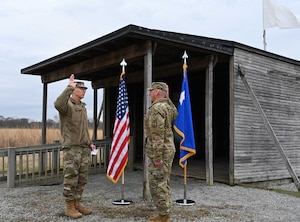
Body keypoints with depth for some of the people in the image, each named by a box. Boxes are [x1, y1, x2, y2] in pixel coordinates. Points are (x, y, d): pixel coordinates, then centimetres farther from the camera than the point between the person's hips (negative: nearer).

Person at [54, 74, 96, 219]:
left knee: (82, 179, 11)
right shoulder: (67, 104, -7)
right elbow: (58, 104, -34)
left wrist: (89, 143, 19)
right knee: (71, 179, -3)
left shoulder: (82, 107, 18)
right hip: (71, 148, -8)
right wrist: (69, 87, -30)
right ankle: (69, 207, 7)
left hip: (84, 148, 8)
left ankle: (77, 204, 22)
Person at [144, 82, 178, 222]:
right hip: (168, 149, 10)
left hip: (160, 152, -10)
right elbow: (175, 114, 36)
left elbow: (157, 135, -23)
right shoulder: (168, 106, 11)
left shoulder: (156, 108, -18)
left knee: (157, 184, -3)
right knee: (163, 184, 16)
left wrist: (157, 157, -24)